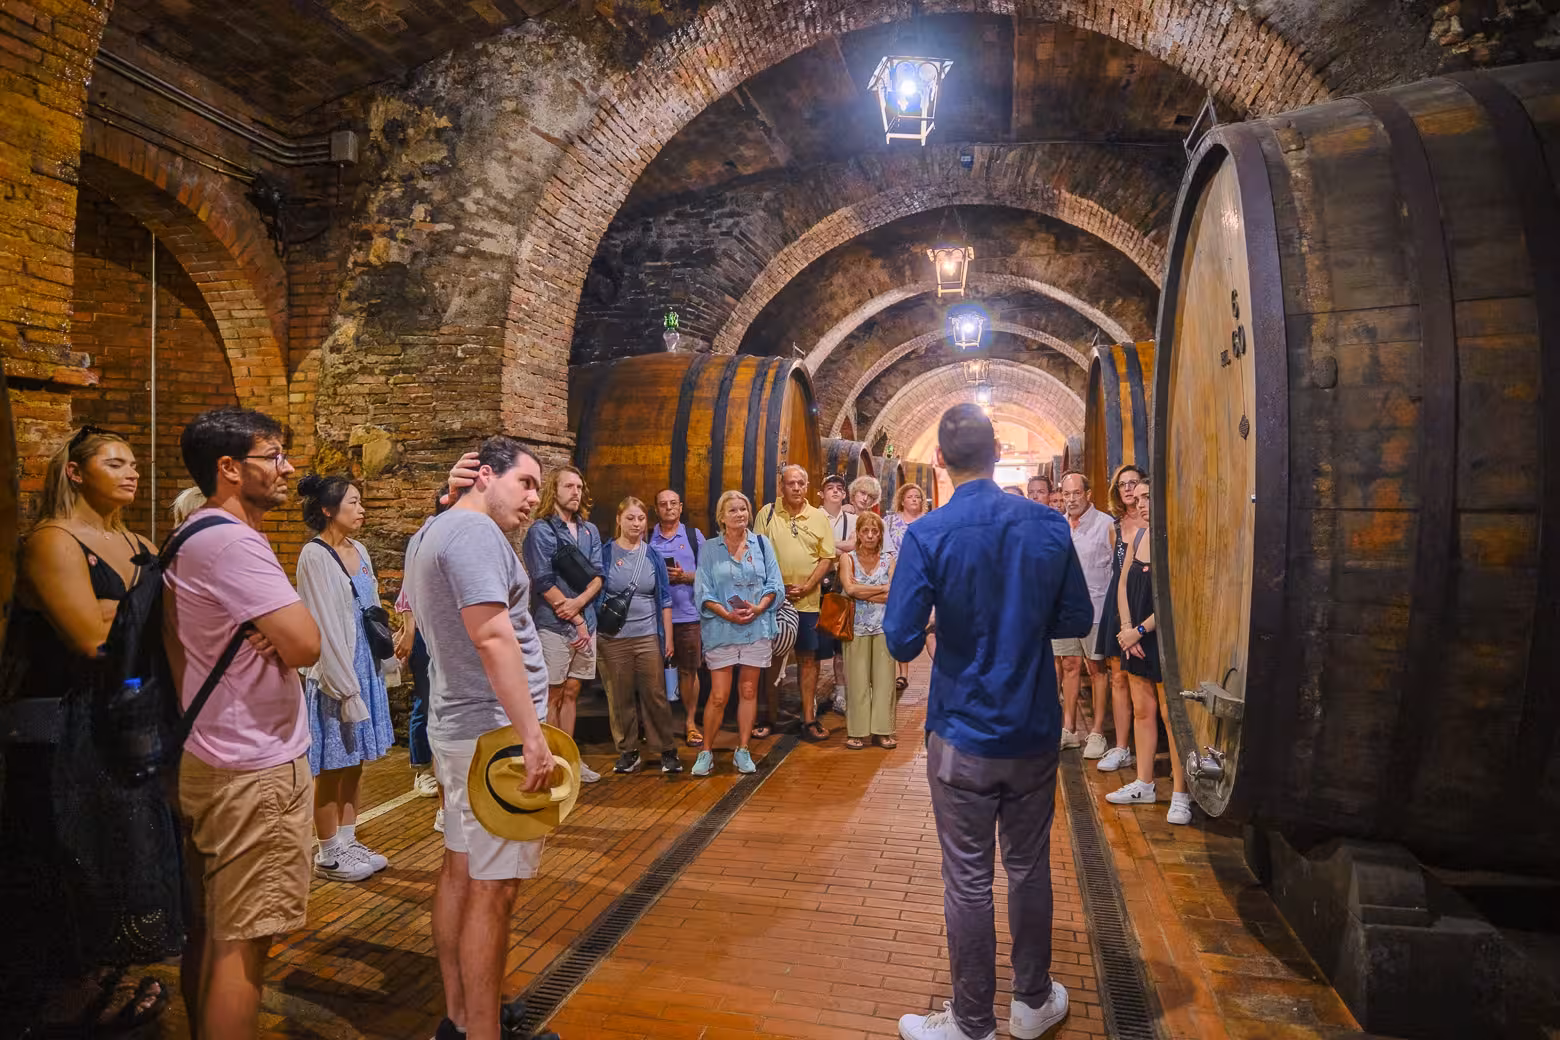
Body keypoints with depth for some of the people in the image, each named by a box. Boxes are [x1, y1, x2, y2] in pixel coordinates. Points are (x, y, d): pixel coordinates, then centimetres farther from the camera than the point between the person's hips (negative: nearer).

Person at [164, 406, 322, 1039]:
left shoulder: (192, 540, 12)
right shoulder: (234, 542, -21)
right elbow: (305, 645, -27)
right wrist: (283, 641, -3)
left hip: (208, 760, 10)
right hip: (257, 771, -10)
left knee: (211, 928, 20)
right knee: (244, 941, 0)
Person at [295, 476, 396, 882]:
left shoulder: (358, 550, 8)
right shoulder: (315, 555, -14)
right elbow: (324, 628, -17)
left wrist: (371, 675, 11)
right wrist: (346, 688, -17)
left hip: (366, 668, 7)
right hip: (334, 673, -7)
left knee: (355, 764, 15)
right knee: (332, 769, 5)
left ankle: (348, 843, 29)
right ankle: (329, 856, 20)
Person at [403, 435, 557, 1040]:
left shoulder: (429, 534, 15)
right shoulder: (475, 531, -18)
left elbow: (411, 609, 30)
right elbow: (492, 634, -27)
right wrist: (532, 735, -28)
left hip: (455, 725, 11)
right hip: (495, 731, -11)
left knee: (460, 869, 18)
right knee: (494, 888, -2)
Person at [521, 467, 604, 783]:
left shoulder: (590, 531, 12)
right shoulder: (540, 531, -6)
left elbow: (597, 576, 5)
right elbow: (544, 583, -12)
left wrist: (578, 603, -14)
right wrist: (576, 620, -12)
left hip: (585, 624, 5)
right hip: (553, 626, -5)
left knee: (571, 693, 13)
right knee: (552, 696, 1)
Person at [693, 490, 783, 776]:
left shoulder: (762, 544, 7)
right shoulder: (709, 549, 3)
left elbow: (774, 585, 3)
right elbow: (703, 592, -2)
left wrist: (758, 608, -15)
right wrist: (727, 614, -17)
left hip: (757, 628, 2)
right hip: (721, 630, -2)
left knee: (748, 691, 8)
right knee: (718, 696, -2)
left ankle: (743, 751, 20)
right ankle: (706, 752, 13)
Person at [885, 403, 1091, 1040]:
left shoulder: (927, 536, -17)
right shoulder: (1049, 526, -6)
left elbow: (902, 643, -17)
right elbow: (1076, 620, 3)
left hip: (963, 736, -3)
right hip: (1035, 730, 4)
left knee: (968, 881, 10)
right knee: (1030, 869, 20)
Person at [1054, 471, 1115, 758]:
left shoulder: (1105, 524, -5)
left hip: (1095, 608, -5)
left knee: (1096, 669, 3)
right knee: (1070, 666, 12)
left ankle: (1097, 732, 12)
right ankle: (1068, 729, 20)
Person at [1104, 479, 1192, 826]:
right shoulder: (1138, 535, 8)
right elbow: (1123, 584, 10)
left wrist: (1139, 630, -13)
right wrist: (1127, 628, 1)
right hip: (1135, 637, 8)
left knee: (1170, 713, 0)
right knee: (1142, 710, 14)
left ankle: (1180, 794, 12)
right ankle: (1144, 784, 26)